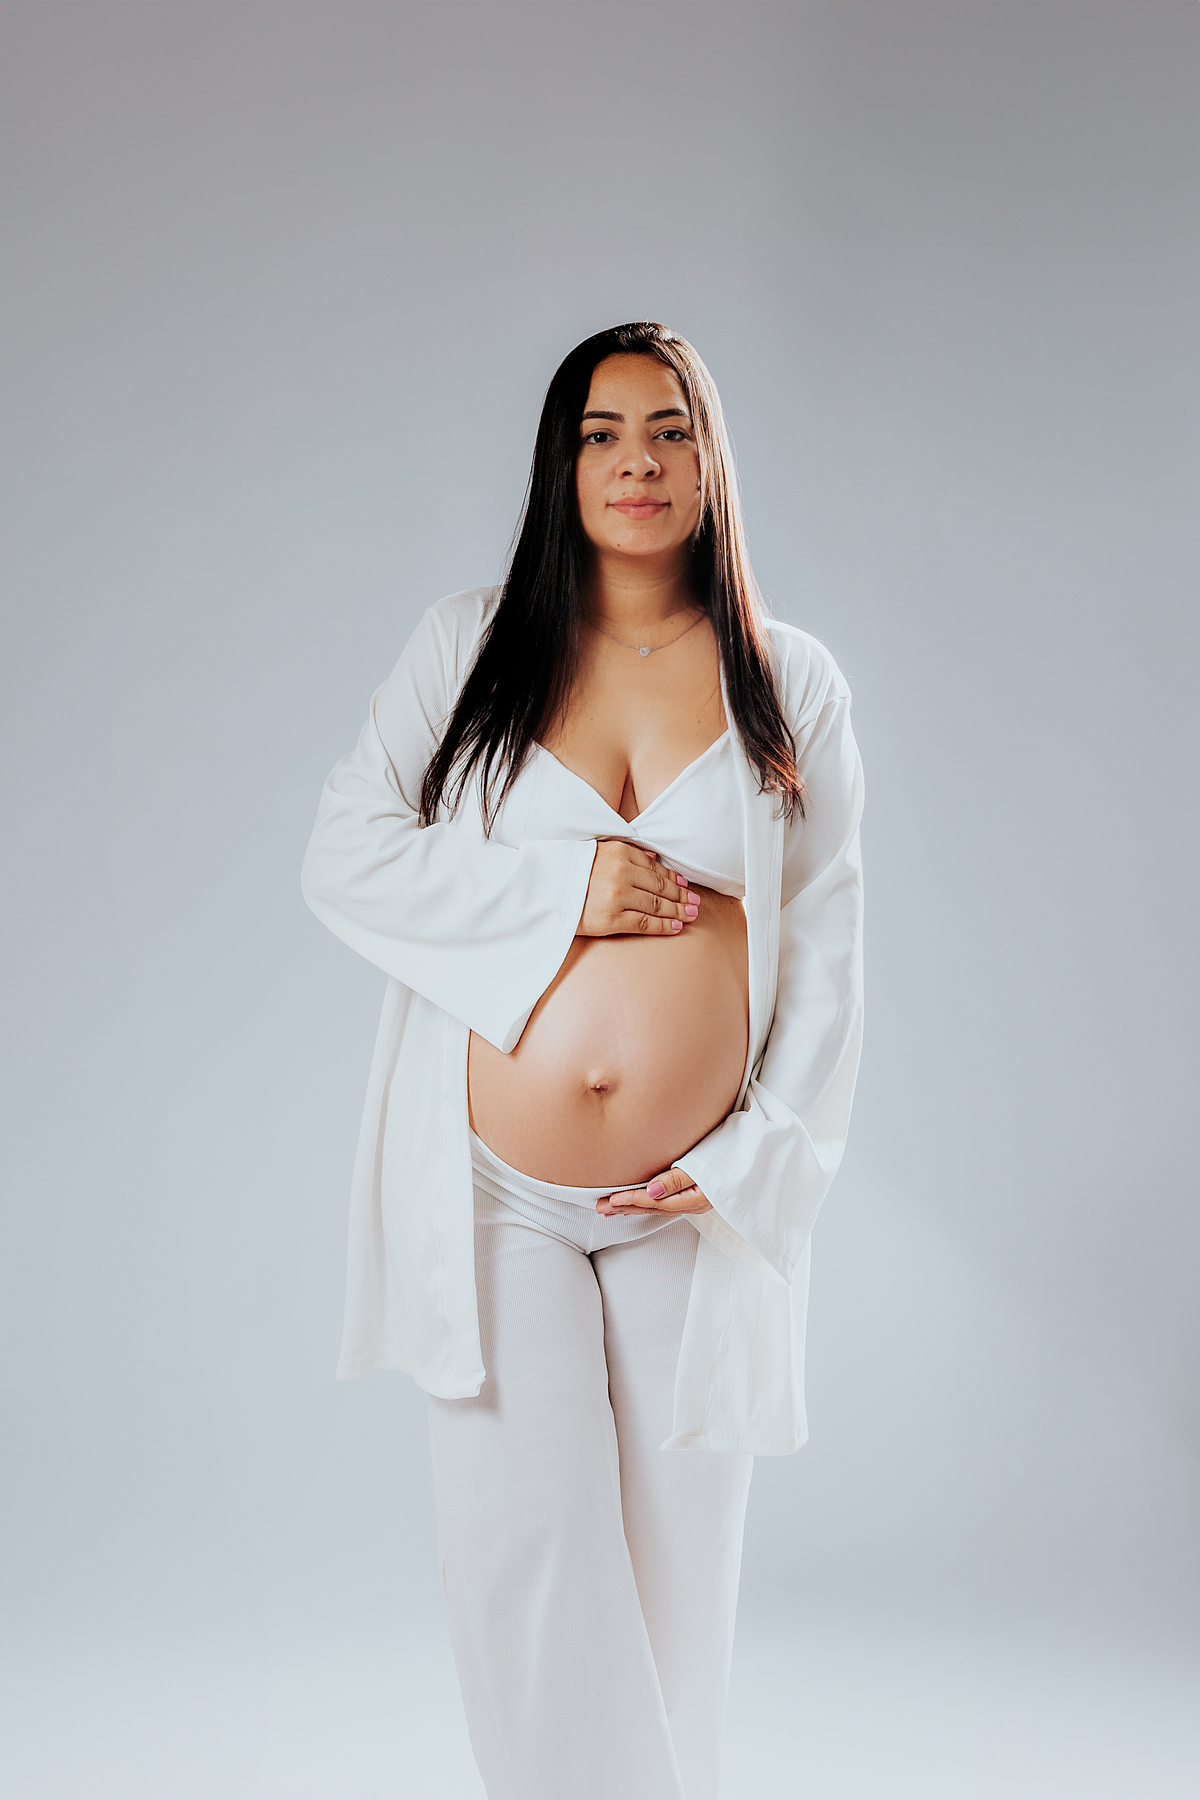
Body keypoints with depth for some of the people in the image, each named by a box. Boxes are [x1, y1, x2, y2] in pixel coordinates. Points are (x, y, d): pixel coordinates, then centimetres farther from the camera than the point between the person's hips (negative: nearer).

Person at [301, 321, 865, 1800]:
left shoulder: (793, 683, 7)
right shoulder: (470, 643, 6)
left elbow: (827, 942, 6)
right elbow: (344, 856, -1)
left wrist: (761, 1159, -4)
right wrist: (563, 891, -12)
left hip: (699, 1201, 1)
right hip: (493, 1194, -1)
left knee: (677, 1574, 8)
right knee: (525, 1555, -5)